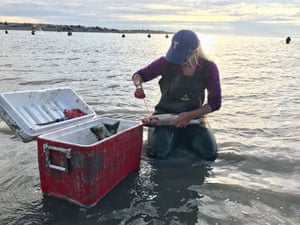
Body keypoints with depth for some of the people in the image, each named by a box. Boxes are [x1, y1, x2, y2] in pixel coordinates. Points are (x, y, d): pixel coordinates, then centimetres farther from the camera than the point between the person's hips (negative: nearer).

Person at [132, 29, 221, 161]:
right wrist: (138, 86, -22)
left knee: (210, 154, -19)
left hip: (195, 117, 1)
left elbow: (215, 102, -6)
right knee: (159, 152, -25)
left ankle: (181, 137, 10)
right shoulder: (166, 62, -10)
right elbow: (139, 75, 3)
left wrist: (190, 115, -21)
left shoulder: (209, 68, -8)